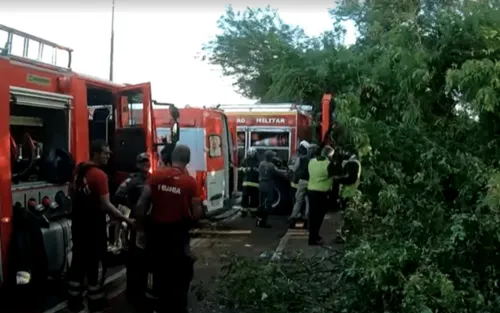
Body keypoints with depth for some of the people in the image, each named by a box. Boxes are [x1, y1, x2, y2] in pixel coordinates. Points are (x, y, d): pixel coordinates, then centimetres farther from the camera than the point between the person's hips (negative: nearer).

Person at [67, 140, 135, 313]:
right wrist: (126, 219, -17)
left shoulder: (79, 169, 5)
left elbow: (72, 193, 16)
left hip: (78, 222, 8)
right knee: (95, 262, 5)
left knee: (78, 259, 14)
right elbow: (106, 205, -23)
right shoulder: (99, 175, -21)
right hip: (93, 225, -8)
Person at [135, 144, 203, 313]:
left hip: (156, 231, 4)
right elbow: (197, 213, -11)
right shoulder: (190, 182, -12)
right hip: (178, 234, -3)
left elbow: (141, 205, -7)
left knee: (159, 271, 21)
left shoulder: (156, 176, -5)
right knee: (180, 274, 13)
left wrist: (140, 226, 6)